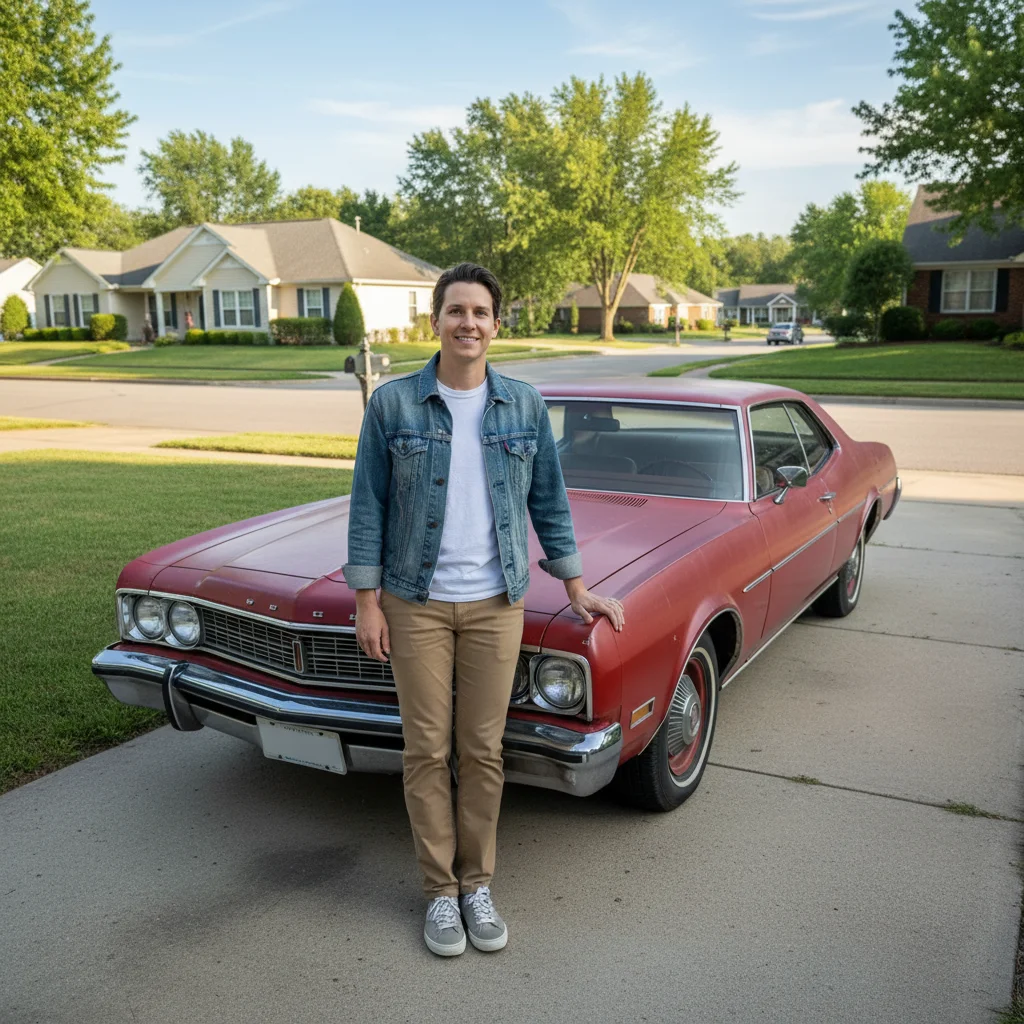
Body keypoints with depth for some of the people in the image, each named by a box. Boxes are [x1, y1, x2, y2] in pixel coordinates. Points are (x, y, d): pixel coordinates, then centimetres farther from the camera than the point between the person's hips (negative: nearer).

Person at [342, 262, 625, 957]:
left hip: (495, 604, 1)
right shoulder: (392, 404, -5)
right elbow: (369, 506, -2)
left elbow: (549, 501, 8)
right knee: (427, 751, 7)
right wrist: (366, 601, -5)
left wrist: (577, 589, 8)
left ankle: (477, 883, 27)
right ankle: (441, 890, 24)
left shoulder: (525, 405, 1)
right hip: (416, 603, -1)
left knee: (483, 751, 9)